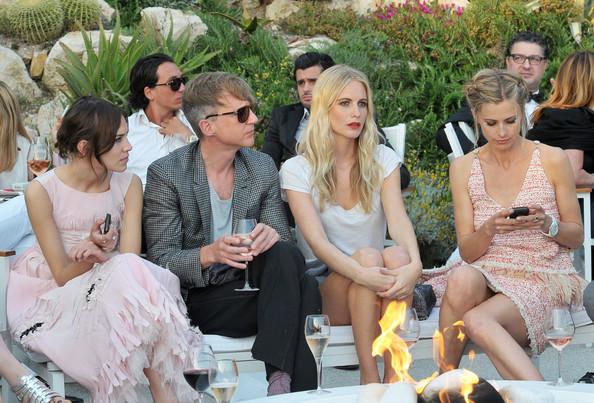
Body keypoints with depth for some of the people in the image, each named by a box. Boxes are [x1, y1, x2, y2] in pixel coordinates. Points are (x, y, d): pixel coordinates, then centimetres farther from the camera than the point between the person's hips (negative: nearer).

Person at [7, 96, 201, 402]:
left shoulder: (128, 185, -1)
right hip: (55, 299, -4)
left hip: (112, 290, 4)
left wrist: (101, 254, -31)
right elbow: (63, 275, -10)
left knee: (130, 273, -32)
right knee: (127, 275, -32)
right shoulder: (42, 191, -13)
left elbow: (130, 258, -9)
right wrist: (94, 250, -30)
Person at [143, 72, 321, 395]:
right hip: (200, 299, -5)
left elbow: (284, 243, 9)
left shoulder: (263, 167, 8)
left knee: (287, 255, -29)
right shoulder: (165, 174, -6)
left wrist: (272, 236, -17)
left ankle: (281, 380, -34)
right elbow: (161, 260, -9)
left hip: (251, 284, 5)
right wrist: (209, 254, -30)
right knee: (304, 291, -27)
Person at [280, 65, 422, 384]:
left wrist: (413, 264, -35)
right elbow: (316, 240, -16)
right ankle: (369, 377, -31)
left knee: (397, 255, -31)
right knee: (368, 255, -32)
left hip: (374, 280, 2)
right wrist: (362, 274, -36)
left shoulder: (382, 160, 5)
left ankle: (395, 375, -32)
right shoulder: (297, 170, -3)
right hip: (324, 285, -2)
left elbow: (398, 221, -12)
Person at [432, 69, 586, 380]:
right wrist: (491, 228, -18)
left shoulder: (552, 160, 0)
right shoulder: (464, 168, 6)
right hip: (488, 272, 3)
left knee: (477, 321, -34)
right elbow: (467, 252, 4)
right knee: (461, 279, -36)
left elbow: (576, 237, 8)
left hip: (544, 276, -3)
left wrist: (547, 224, -14)